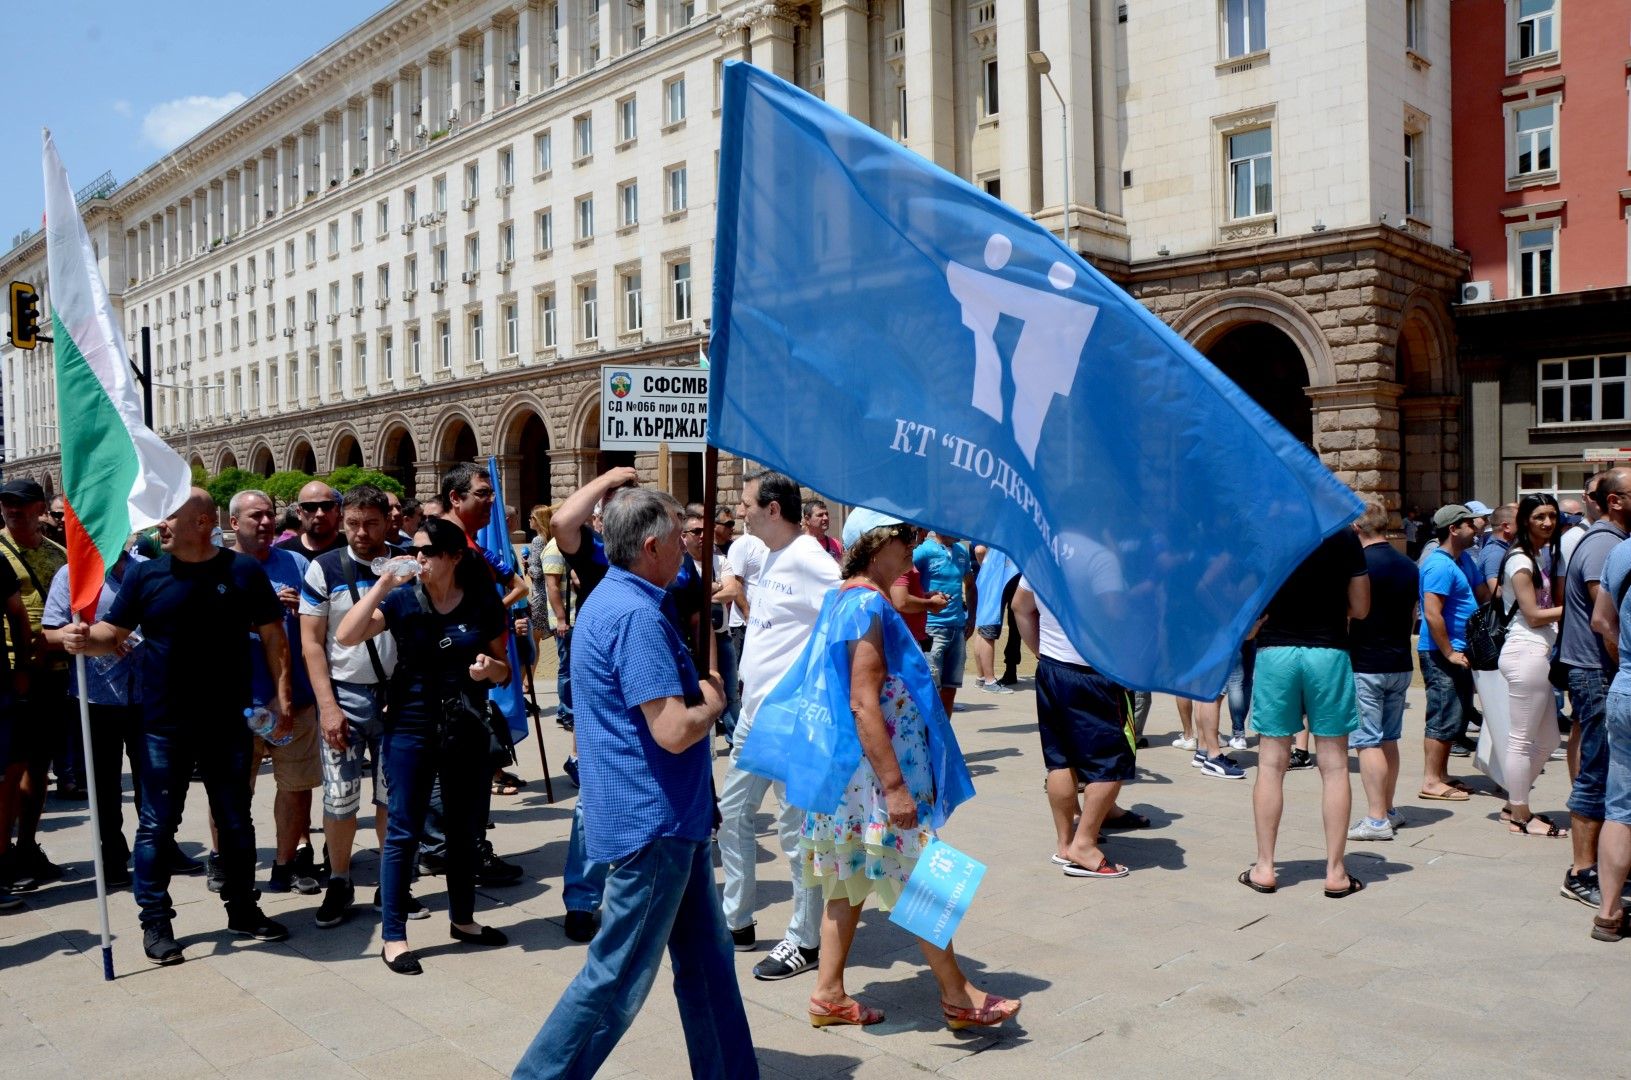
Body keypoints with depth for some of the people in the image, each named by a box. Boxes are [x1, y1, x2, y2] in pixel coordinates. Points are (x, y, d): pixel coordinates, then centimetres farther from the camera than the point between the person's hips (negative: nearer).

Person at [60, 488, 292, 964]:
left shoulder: (243, 571, -3)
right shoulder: (145, 574, 0)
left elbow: (273, 635, 0)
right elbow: (112, 634, 2)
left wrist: (282, 695, -6)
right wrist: (84, 639, -21)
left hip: (227, 724, 0)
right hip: (164, 726, 0)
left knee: (236, 821, 12)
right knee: (157, 824, 6)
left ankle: (242, 908, 27)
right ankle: (155, 921, 19)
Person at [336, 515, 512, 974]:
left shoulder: (484, 604, -1)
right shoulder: (402, 599, -4)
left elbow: (504, 670, 6)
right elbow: (346, 636, -15)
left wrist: (490, 668, -17)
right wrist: (382, 584, -18)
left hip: (467, 730, 2)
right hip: (411, 729, -2)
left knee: (466, 829, 13)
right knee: (403, 833, 2)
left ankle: (462, 918, 32)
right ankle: (393, 937, 12)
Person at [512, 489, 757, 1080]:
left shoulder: (609, 599, 10)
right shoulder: (635, 615, -23)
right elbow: (674, 731, -27)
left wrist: (696, 688, 6)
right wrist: (713, 703, -7)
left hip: (671, 816, 11)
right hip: (654, 822, -11)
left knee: (706, 960, 19)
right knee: (617, 978, 2)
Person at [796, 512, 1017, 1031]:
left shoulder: (842, 600, 10)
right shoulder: (868, 606, -20)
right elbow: (864, 704, -24)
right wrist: (895, 785, -23)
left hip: (847, 773, 10)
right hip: (873, 769, -10)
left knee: (850, 880, 14)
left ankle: (829, 994, 22)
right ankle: (958, 996, 16)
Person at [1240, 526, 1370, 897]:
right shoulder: (1343, 536, -2)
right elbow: (1360, 608, 4)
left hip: (1275, 651, 0)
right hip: (1329, 651, 0)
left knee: (1271, 765, 7)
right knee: (1334, 766, 7)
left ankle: (1264, 868, 12)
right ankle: (1335, 872, 11)